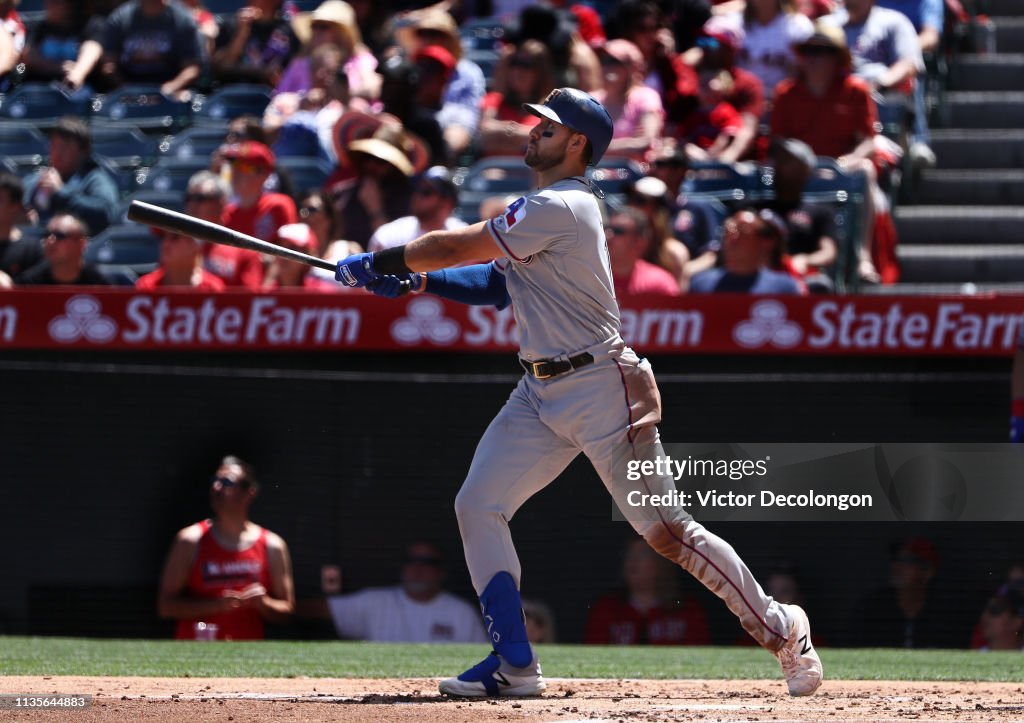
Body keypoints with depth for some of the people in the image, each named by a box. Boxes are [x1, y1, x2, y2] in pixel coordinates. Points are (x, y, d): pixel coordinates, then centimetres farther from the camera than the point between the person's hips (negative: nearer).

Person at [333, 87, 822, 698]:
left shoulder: (560, 208, -16)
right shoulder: (552, 208, 14)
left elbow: (457, 246, -14)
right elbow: (498, 283, 16)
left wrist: (381, 263, -2)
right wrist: (415, 281, 5)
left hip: (601, 389, -10)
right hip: (541, 395, 10)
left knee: (665, 529, -5)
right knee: (478, 506, -1)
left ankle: (780, 629, 9)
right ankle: (514, 664, 0)